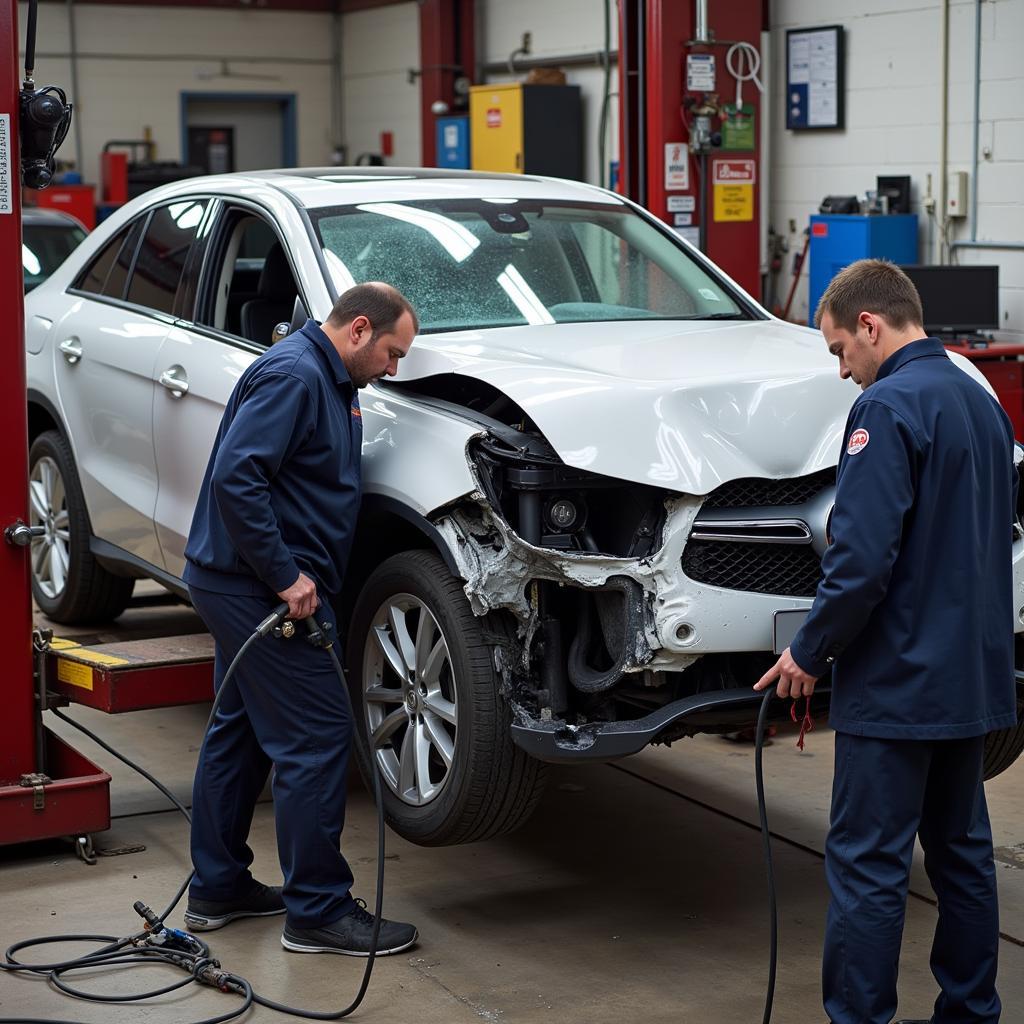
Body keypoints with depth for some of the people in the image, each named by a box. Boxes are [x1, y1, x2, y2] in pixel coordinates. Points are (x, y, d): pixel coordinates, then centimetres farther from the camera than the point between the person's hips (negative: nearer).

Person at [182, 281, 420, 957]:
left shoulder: (329, 383, 16)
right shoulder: (295, 374, -18)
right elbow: (235, 476, -27)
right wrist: (286, 576, -24)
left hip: (240, 587, 11)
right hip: (259, 588, -11)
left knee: (239, 734, 16)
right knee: (317, 738, -8)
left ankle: (218, 889, 27)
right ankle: (318, 912, -2)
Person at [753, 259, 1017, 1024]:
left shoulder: (889, 407, -17)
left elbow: (862, 558, -23)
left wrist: (809, 653, -11)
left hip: (897, 683, -9)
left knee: (868, 866, -2)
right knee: (962, 853, 17)